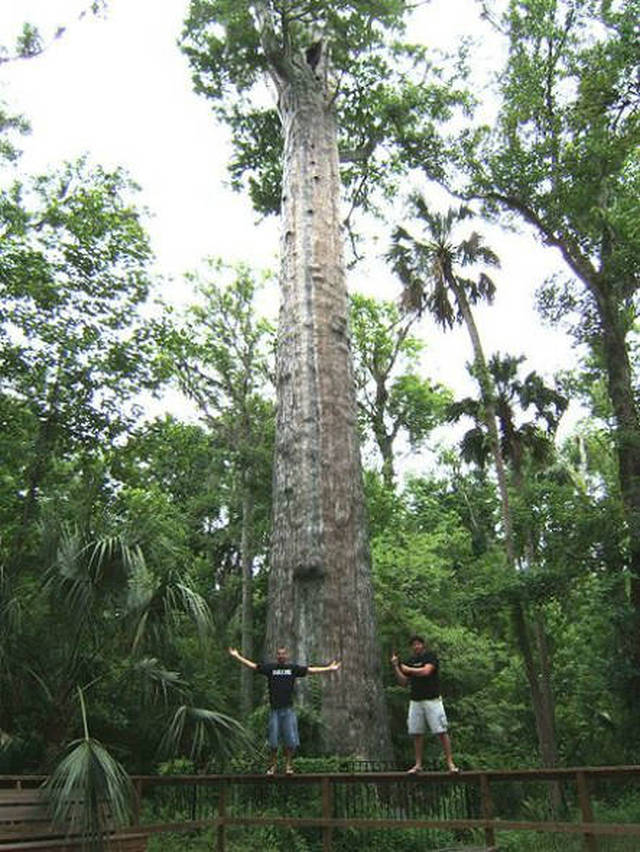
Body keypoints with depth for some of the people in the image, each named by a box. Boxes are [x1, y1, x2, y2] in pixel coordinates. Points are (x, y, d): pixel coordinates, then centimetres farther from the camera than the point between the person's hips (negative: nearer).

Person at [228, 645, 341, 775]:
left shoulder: (293, 668, 6)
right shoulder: (270, 667, 5)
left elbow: (311, 670, 7)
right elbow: (252, 665, 6)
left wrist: (329, 668, 6)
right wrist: (237, 656, 5)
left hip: (288, 710, 0)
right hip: (274, 709, 0)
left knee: (291, 740, 0)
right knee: (273, 741, 4)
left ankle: (288, 765, 13)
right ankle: (273, 765, 19)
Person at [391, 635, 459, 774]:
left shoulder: (430, 656, -1)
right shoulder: (410, 661, 14)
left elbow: (426, 671, -18)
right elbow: (403, 683, 12)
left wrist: (408, 669, -8)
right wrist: (396, 667, 1)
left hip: (432, 700, -5)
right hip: (415, 701, 5)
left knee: (442, 731, -6)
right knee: (416, 733, 5)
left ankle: (450, 763, 0)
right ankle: (418, 764, 13)